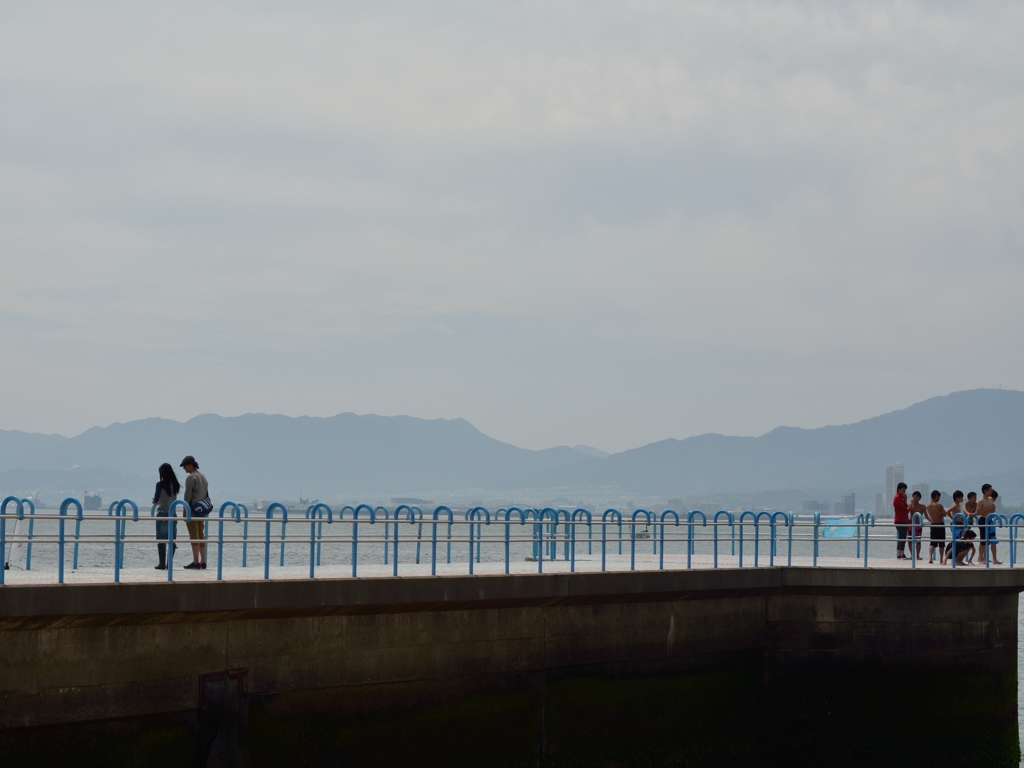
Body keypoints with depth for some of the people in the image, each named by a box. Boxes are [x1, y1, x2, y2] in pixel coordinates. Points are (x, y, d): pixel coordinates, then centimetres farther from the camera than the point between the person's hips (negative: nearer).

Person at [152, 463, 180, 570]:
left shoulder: (160, 484, -10)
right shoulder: (175, 485, 4)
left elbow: (155, 500, -6)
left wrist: (155, 501, 16)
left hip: (162, 513, -5)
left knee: (161, 540, 0)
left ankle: (162, 563, -3)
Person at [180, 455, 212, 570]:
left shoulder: (191, 477, -12)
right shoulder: (203, 476, 15)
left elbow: (188, 495, -16)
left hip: (193, 509, -8)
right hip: (202, 510, 8)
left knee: (194, 536, -7)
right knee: (201, 535, 10)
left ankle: (196, 562, -9)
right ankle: (203, 562, 10)